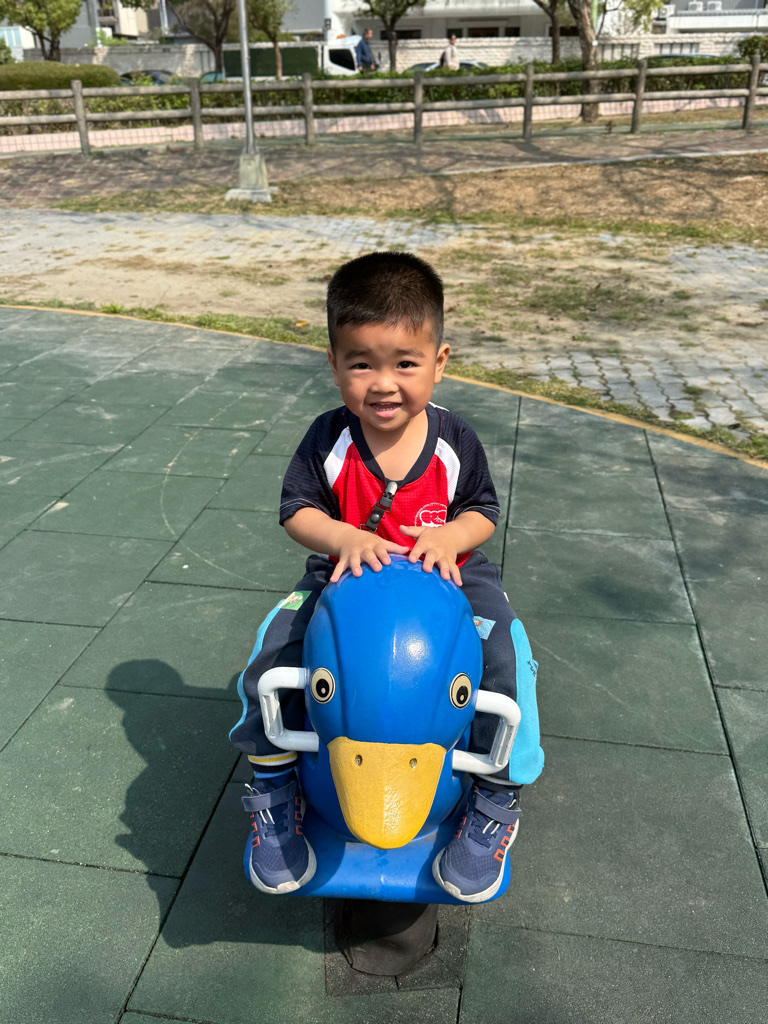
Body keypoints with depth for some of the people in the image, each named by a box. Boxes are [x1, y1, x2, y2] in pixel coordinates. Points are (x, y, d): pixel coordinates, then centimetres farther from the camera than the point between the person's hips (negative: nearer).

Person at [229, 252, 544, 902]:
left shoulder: (454, 441, -8)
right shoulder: (329, 439, -9)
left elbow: (483, 510, 1)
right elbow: (297, 510, -4)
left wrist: (449, 536, -23)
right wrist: (343, 537, -26)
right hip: (346, 578, 1)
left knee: (506, 653, -24)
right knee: (273, 648, -20)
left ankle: (497, 804, -1)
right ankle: (273, 789, 5)